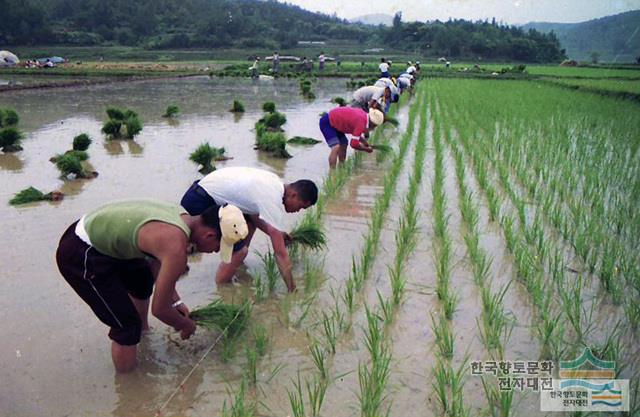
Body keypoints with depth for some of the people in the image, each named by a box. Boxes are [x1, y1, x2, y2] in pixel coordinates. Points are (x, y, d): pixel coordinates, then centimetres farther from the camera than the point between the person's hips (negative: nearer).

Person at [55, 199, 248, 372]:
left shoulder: (181, 216, -2)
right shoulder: (176, 249, -28)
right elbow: (159, 309, -17)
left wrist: (175, 301, 16)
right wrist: (186, 325, 1)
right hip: (79, 256, -10)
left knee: (143, 278, 29)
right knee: (127, 323, -6)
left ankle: (143, 331, 50)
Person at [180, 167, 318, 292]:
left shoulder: (274, 182, 5)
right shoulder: (273, 202, -22)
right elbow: (280, 253, -19)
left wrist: (277, 233, 15)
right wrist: (292, 289, -11)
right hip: (198, 204, -10)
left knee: (250, 221, 19)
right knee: (239, 251, -13)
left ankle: (237, 263, 26)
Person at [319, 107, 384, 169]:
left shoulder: (363, 114, 1)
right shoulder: (361, 123, -27)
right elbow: (354, 144, -25)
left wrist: (365, 142, 10)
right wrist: (366, 149, -10)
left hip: (332, 121, 10)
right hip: (326, 122, -10)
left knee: (344, 144, 17)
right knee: (336, 147, -22)